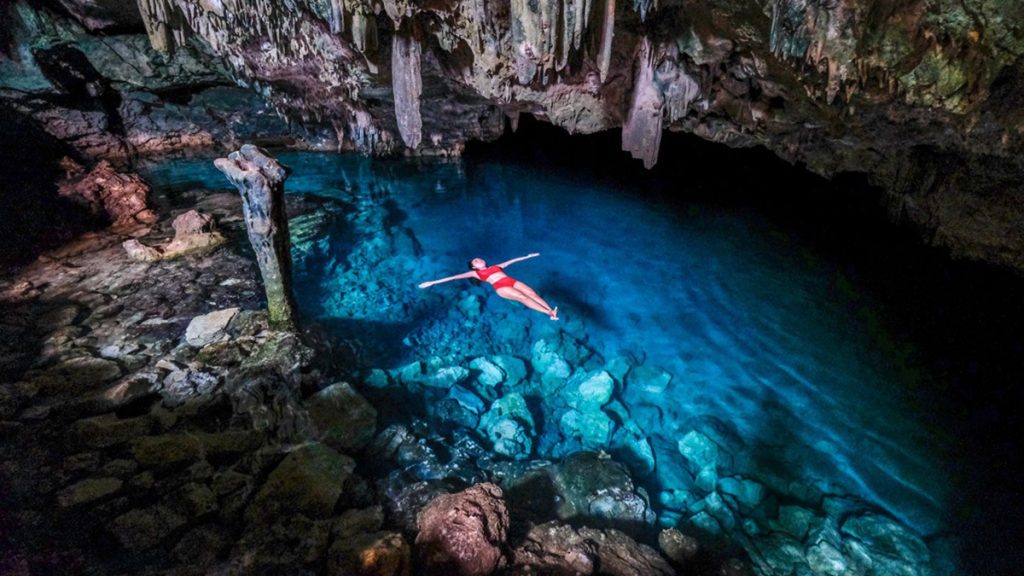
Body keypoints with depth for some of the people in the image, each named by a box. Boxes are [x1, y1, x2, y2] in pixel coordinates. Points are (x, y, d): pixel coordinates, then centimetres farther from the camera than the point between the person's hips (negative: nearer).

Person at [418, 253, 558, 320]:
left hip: (512, 281, 6)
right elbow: (456, 277, 13)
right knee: (522, 298, -25)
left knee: (532, 293, -17)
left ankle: (551, 310, -29)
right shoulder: (475, 273, 18)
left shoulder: (495, 267, 32)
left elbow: (512, 261, 37)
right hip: (501, 287, -6)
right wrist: (433, 282, 8)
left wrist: (528, 256, 41)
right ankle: (548, 313, -36)